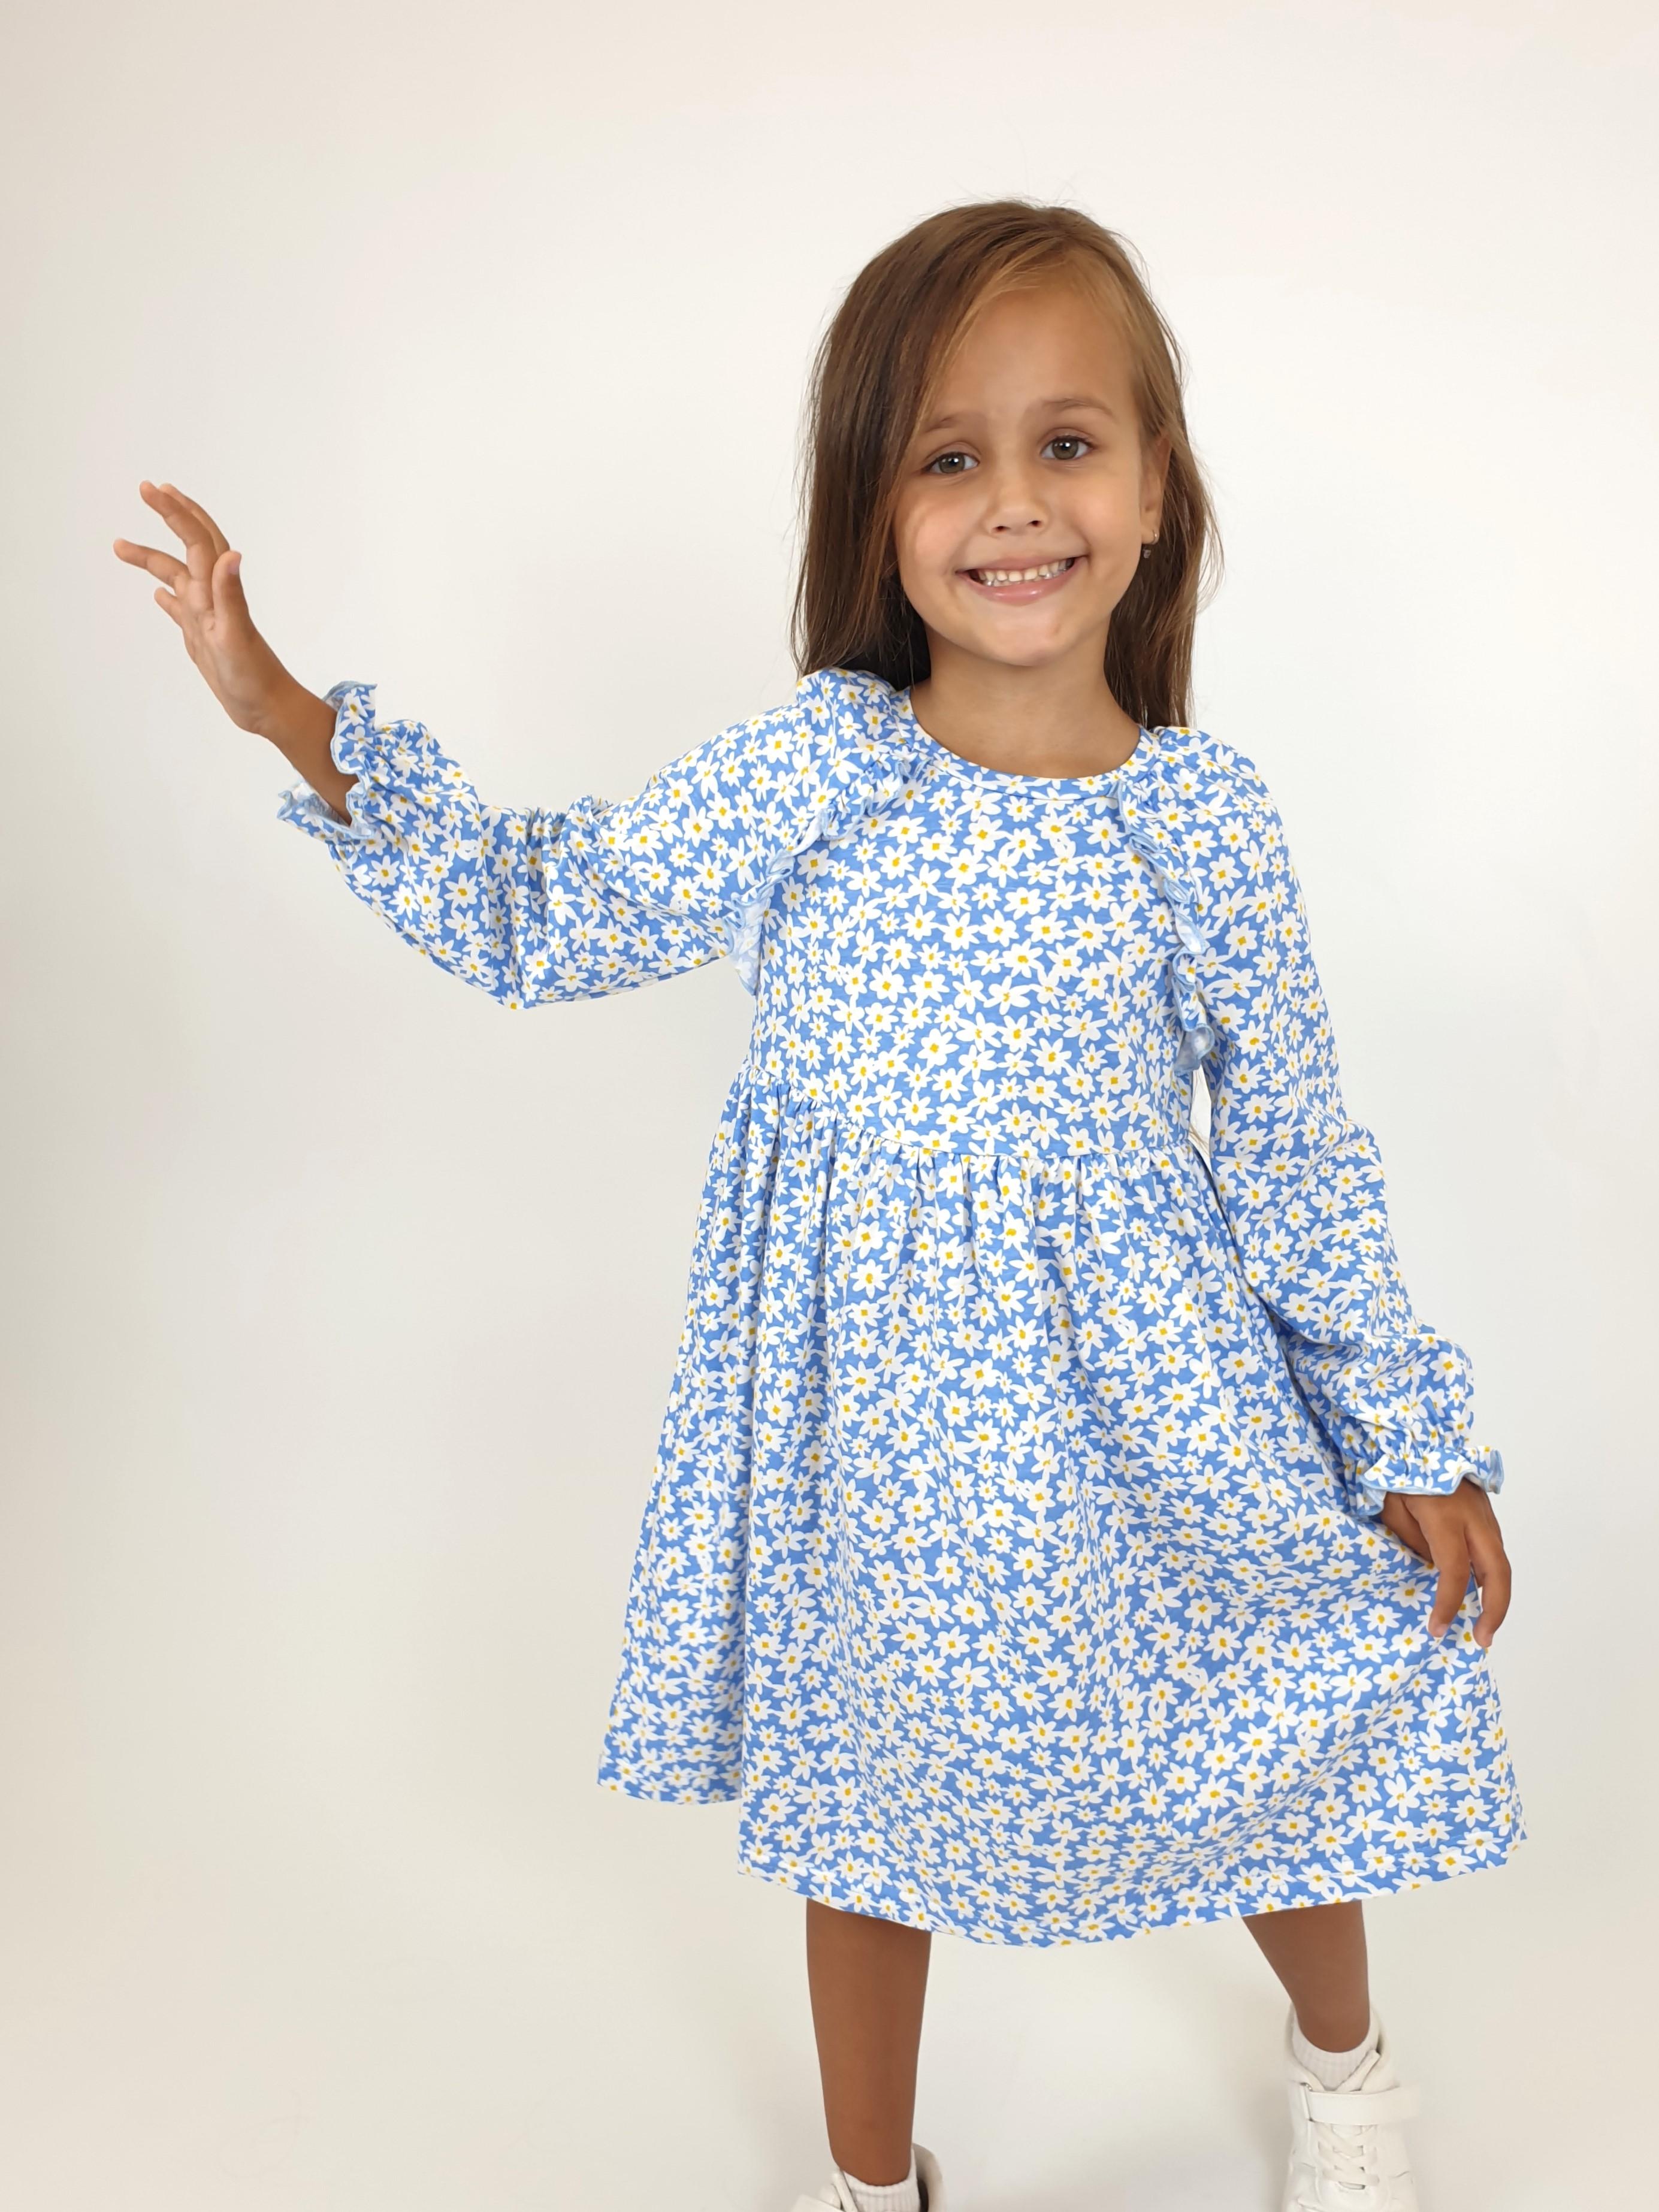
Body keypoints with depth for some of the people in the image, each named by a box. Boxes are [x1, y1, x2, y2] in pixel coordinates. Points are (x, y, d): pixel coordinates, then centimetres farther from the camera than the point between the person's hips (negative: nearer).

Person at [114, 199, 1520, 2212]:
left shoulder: (1203, 815, -9)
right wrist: (294, 721, -13)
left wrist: (1414, 1442, 1)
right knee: (864, 1786, 18)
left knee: (1278, 1740, 13)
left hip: (1153, 1403, 0)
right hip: (875, 1406, 1)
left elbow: (1292, 1144, -2)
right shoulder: (809, 766, -9)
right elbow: (544, 916, -4)